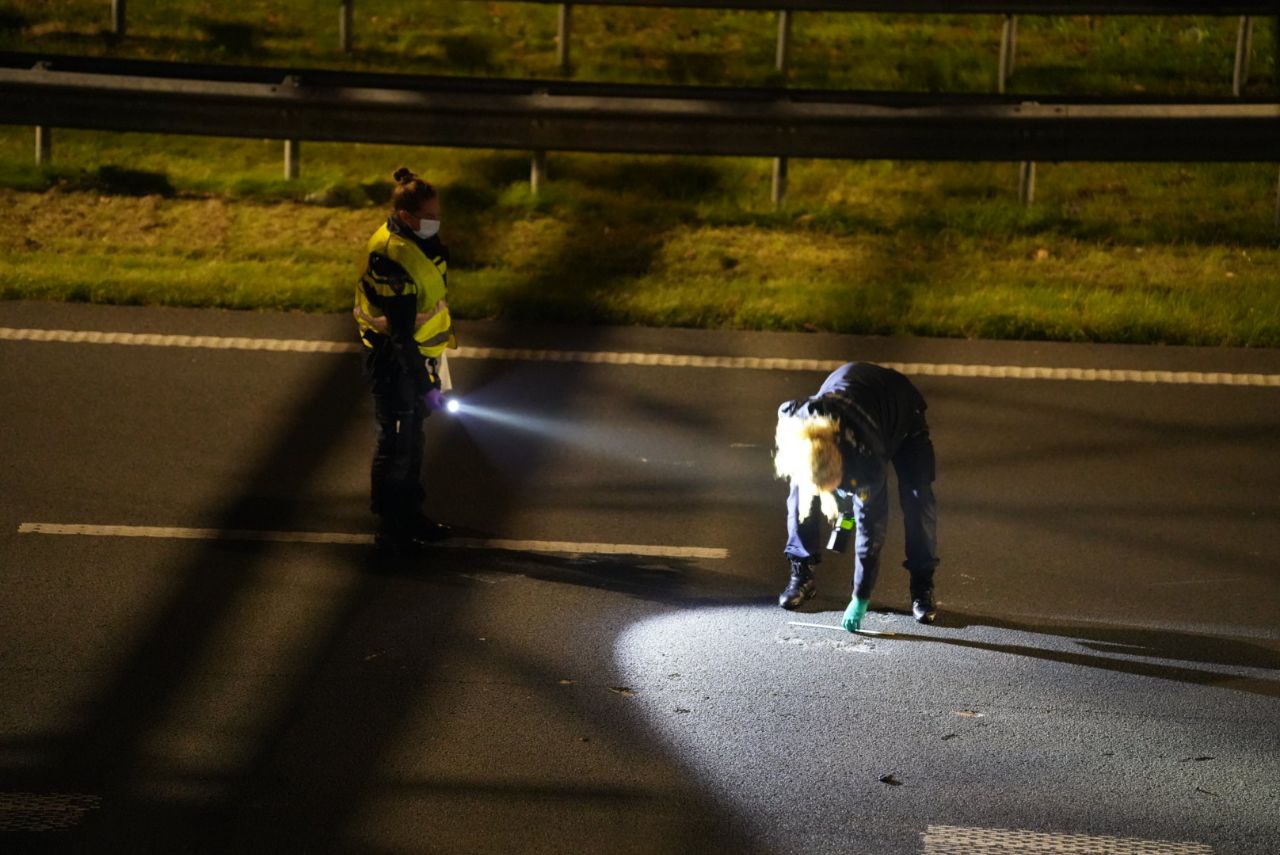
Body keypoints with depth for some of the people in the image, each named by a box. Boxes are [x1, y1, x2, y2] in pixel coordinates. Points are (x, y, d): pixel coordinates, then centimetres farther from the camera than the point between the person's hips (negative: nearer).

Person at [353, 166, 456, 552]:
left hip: (420, 354, 9)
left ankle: (410, 513, 33)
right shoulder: (390, 256, -27)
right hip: (392, 361, -9)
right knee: (396, 442, 0)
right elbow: (399, 331, -27)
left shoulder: (423, 240, 2)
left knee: (414, 435, 19)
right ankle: (389, 527, 12)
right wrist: (425, 382, -26)